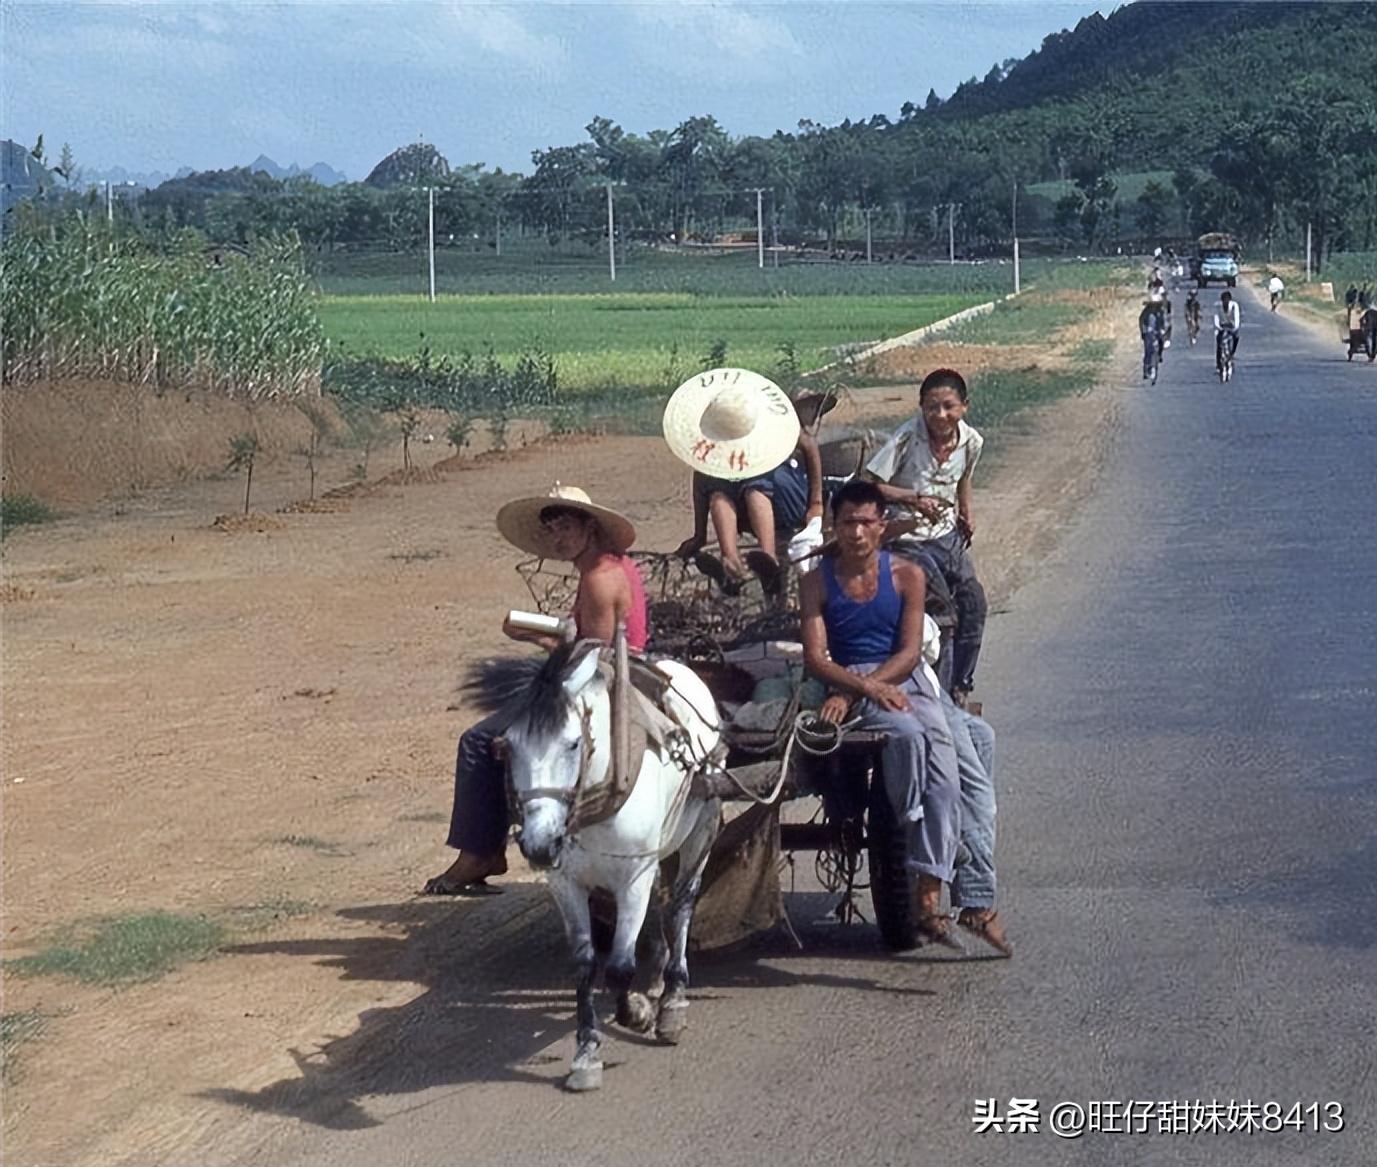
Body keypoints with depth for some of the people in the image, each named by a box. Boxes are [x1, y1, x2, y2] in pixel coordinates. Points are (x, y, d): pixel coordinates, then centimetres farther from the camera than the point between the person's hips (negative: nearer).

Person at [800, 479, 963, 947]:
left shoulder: (906, 575, 7)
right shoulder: (818, 583, 5)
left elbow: (910, 651, -1)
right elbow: (815, 657, -4)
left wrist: (852, 692, -14)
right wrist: (866, 688, -21)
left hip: (906, 681, 2)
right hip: (850, 685, -2)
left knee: (945, 774, -20)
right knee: (906, 732, -35)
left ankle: (929, 896, -22)